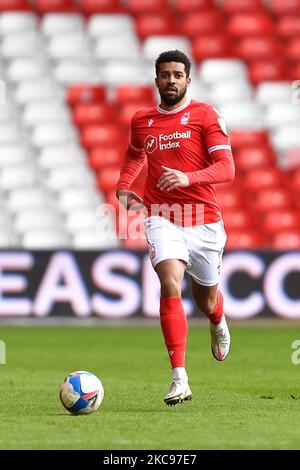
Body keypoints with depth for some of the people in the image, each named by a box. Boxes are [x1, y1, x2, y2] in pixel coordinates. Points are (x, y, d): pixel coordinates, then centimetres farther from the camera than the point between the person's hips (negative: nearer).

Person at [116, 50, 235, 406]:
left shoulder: (205, 115, -2)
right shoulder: (142, 121, 10)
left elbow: (226, 169, -10)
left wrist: (187, 178, -27)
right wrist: (123, 188, 15)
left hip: (204, 220, -1)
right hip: (162, 218, 1)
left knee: (205, 300, 14)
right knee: (170, 284, -24)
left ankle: (218, 323, 55)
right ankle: (180, 379, -28)